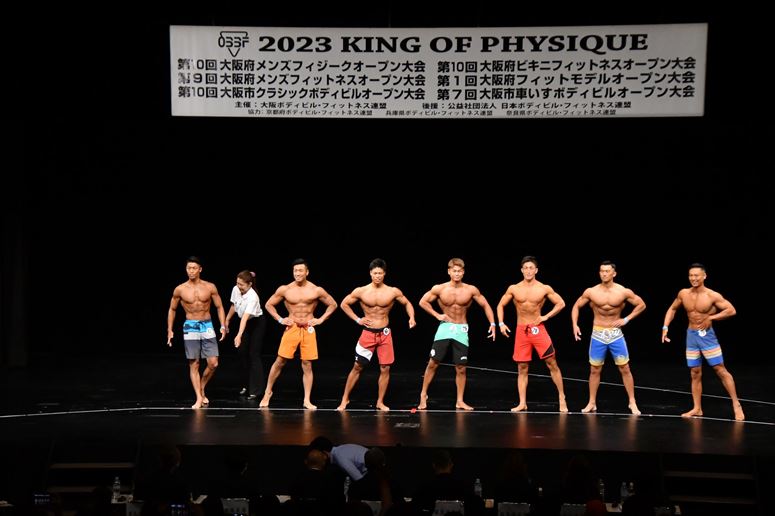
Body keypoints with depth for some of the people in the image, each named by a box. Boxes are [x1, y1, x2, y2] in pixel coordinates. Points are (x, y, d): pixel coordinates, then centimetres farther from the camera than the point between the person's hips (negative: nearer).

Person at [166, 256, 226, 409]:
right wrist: (169, 330, 7)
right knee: (194, 365, -2)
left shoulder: (210, 287, -1)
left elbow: (219, 307, 7)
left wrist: (223, 325, -3)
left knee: (213, 364, -5)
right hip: (190, 328, -1)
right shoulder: (180, 290, -1)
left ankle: (201, 388, 20)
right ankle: (199, 398, 2)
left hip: (207, 327, 1)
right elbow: (172, 309, 11)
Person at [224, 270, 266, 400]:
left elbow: (245, 317, -43)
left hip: (257, 323, -7)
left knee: (254, 355, -9)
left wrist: (239, 335, -52)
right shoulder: (235, 290, -12)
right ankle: (247, 385, 18)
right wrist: (227, 320, 17)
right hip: (245, 323, 7)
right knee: (242, 352, 6)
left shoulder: (252, 297, -33)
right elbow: (234, 306, 8)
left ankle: (255, 390, -7)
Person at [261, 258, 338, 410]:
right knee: (280, 362, 0)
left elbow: (333, 304, 9)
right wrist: (280, 319, 0)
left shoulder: (316, 290, -3)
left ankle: (307, 400, 6)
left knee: (307, 365, 1)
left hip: (308, 329, 0)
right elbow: (269, 304, 9)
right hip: (292, 328, 0)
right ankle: (268, 392, 16)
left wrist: (321, 319, 1)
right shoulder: (285, 289, -2)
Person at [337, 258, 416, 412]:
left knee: (385, 369, 1)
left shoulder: (393, 292, -5)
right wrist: (357, 319, -1)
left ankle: (380, 402, 13)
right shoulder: (361, 291, -6)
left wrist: (411, 318, -8)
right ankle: (345, 399, 14)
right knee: (357, 367, 3)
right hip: (368, 333, -1)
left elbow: (407, 303, 10)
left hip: (385, 334, 1)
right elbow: (344, 304, 6)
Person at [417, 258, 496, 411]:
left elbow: (485, 306, 6)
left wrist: (492, 324, -1)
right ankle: (423, 395, 11)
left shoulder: (471, 290, -5)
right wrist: (437, 315, -2)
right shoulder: (439, 289, -5)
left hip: (461, 330, 1)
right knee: (433, 363, -3)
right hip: (444, 328, -1)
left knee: (461, 368, 3)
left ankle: (460, 401, 13)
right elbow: (423, 302, 6)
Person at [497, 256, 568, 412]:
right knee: (522, 368, 4)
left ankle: (562, 398, 9)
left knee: (552, 363, -2)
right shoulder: (513, 289, 1)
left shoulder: (544, 289, -3)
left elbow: (561, 304, 4)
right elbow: (501, 305, 11)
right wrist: (501, 323, 0)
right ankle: (522, 403, 8)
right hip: (521, 330, 1)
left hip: (538, 329, -1)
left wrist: (546, 316, -4)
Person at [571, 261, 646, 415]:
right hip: (598, 334, 1)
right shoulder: (591, 292, -5)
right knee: (594, 370, 6)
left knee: (625, 369, 0)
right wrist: (575, 324, -6)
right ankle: (592, 403, 16)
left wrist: (626, 319, -5)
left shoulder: (623, 292, -8)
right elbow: (576, 306, 7)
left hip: (615, 334, -1)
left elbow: (641, 305, 3)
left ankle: (632, 403, 9)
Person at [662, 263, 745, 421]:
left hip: (707, 335, -4)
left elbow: (732, 310, -16)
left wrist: (711, 318, -20)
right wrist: (665, 327, 5)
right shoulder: (683, 294, 0)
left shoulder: (712, 296, -14)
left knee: (720, 370, -4)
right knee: (695, 373, 9)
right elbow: (672, 309, 15)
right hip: (691, 336, 4)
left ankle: (736, 405, 3)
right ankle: (697, 409, 16)